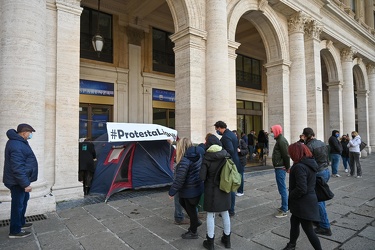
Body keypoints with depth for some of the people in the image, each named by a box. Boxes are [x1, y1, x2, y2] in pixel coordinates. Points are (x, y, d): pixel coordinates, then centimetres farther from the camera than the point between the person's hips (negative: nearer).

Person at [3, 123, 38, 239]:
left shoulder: (19, 141, 8)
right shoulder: (16, 146, -26)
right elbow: (17, 168, -29)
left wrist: (25, 182, 24)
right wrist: (26, 184, -26)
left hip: (21, 180, 11)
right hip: (17, 182, -11)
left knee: (23, 201, 23)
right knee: (18, 204, 2)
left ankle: (21, 223, 38)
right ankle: (15, 231, 17)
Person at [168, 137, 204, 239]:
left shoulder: (185, 160, -27)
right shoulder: (198, 154, -4)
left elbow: (179, 179, -24)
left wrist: (172, 192, -13)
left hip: (190, 190, -9)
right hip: (198, 187, 9)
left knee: (191, 209, 11)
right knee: (182, 202, 28)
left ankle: (193, 232, 33)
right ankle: (195, 221, 40)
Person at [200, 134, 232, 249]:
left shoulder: (206, 158, -16)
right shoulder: (225, 155, -5)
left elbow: (202, 177, -16)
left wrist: (208, 177, 4)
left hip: (212, 189, -4)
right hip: (224, 188, 4)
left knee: (210, 215, 8)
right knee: (225, 213, 17)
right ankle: (227, 239, 32)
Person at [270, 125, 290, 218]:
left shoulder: (281, 141, -17)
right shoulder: (279, 140, 15)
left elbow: (286, 155, -21)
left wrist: (287, 167, -15)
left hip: (280, 168, -10)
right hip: (279, 168, 10)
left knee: (282, 189, -4)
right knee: (282, 188, 18)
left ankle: (284, 211, 3)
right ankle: (284, 207, 29)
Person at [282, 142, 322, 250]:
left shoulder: (299, 167, -27)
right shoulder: (311, 163, 2)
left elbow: (301, 189, -30)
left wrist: (290, 196, -14)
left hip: (303, 203, -10)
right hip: (309, 199, 10)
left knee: (308, 230, 5)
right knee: (294, 221, 24)